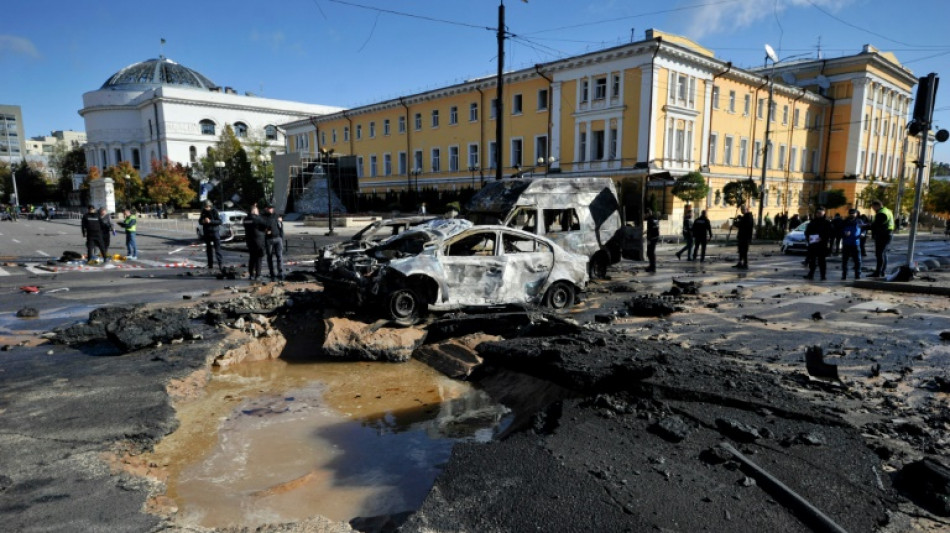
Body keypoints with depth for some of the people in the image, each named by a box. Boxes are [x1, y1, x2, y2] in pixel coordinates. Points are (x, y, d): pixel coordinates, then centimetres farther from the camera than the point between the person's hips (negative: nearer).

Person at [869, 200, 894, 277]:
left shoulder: (881, 213, -16)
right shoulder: (888, 211, 19)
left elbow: (876, 225, -19)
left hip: (882, 236, -11)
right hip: (887, 235, 11)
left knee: (879, 254, -10)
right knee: (883, 253, 16)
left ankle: (878, 273, -11)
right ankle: (883, 272, 21)